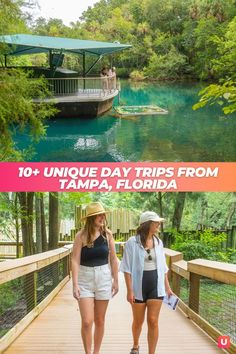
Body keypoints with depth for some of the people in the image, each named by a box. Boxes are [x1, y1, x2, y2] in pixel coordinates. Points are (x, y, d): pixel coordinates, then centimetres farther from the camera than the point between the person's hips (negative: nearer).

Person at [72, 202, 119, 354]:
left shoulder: (107, 234, -1)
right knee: (87, 321, -6)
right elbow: (75, 260, -11)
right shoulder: (81, 235, -9)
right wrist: (75, 284, -17)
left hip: (103, 278, 2)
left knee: (100, 321, 12)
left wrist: (116, 280, 4)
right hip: (85, 279, -2)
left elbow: (113, 259, 4)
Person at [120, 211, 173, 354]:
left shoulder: (158, 242, 4)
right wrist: (130, 290, -13)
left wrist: (167, 287, 10)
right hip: (139, 285, -2)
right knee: (138, 321, 14)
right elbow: (127, 269, -9)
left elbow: (163, 267, 11)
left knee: (153, 321, -4)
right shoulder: (132, 242, -10)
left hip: (156, 285, 2)